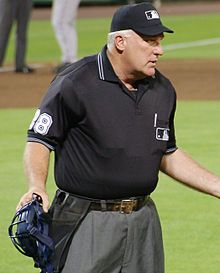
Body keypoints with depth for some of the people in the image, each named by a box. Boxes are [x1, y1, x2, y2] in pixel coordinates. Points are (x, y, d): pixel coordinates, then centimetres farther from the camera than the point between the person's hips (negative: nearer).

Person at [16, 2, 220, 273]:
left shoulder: (162, 89, 9)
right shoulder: (74, 83, -11)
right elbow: (39, 140, -8)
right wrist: (37, 187, -26)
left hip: (143, 221, 6)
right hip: (86, 221, -6)